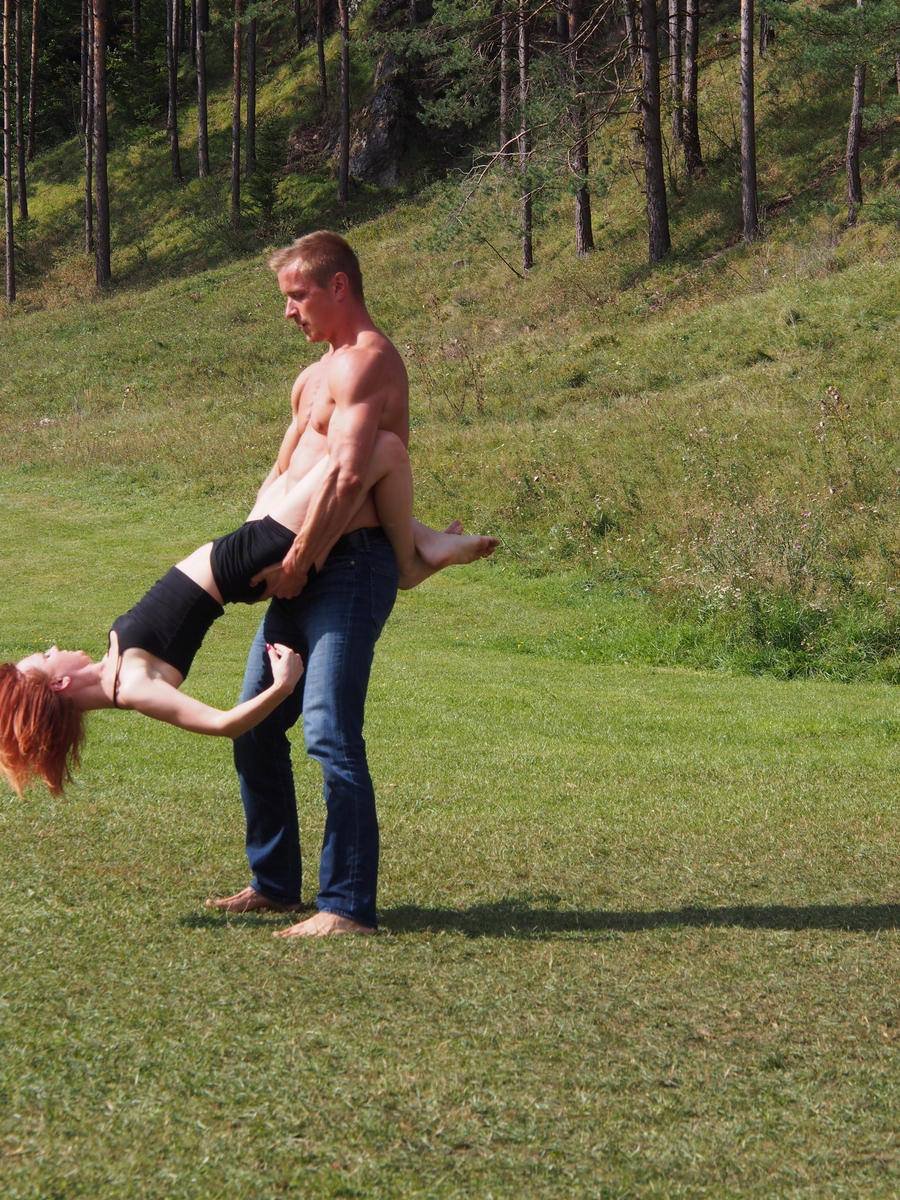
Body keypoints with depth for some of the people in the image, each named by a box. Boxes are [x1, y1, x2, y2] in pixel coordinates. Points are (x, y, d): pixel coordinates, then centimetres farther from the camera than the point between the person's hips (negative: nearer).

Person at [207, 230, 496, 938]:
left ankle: (349, 905, -16)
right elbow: (283, 471, 24)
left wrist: (298, 560, -16)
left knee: (330, 733, -17)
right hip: (306, 569, 11)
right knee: (255, 727, 14)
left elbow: (347, 474, -21)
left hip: (350, 563, -11)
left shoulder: (366, 362, -11)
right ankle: (274, 882, 24)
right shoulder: (318, 374, 22)